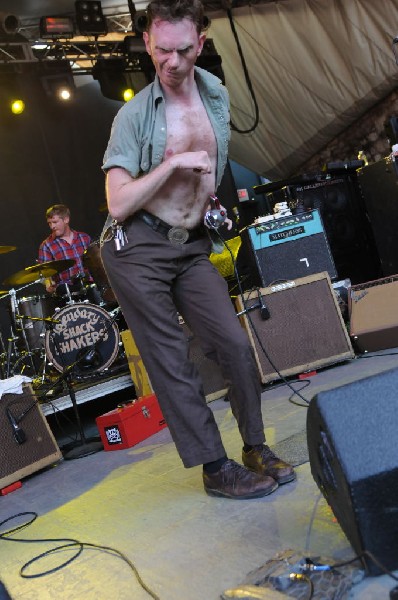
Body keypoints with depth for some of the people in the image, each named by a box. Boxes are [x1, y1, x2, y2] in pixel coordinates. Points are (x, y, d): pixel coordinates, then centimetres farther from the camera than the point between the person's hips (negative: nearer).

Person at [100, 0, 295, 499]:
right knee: (172, 363, -3)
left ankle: (256, 448, 14)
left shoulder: (217, 95, 6)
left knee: (236, 346, -3)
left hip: (192, 247, 5)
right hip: (137, 249, -4)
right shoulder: (134, 115, -11)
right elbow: (118, 203, -17)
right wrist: (173, 163, -20)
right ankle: (215, 467, 8)